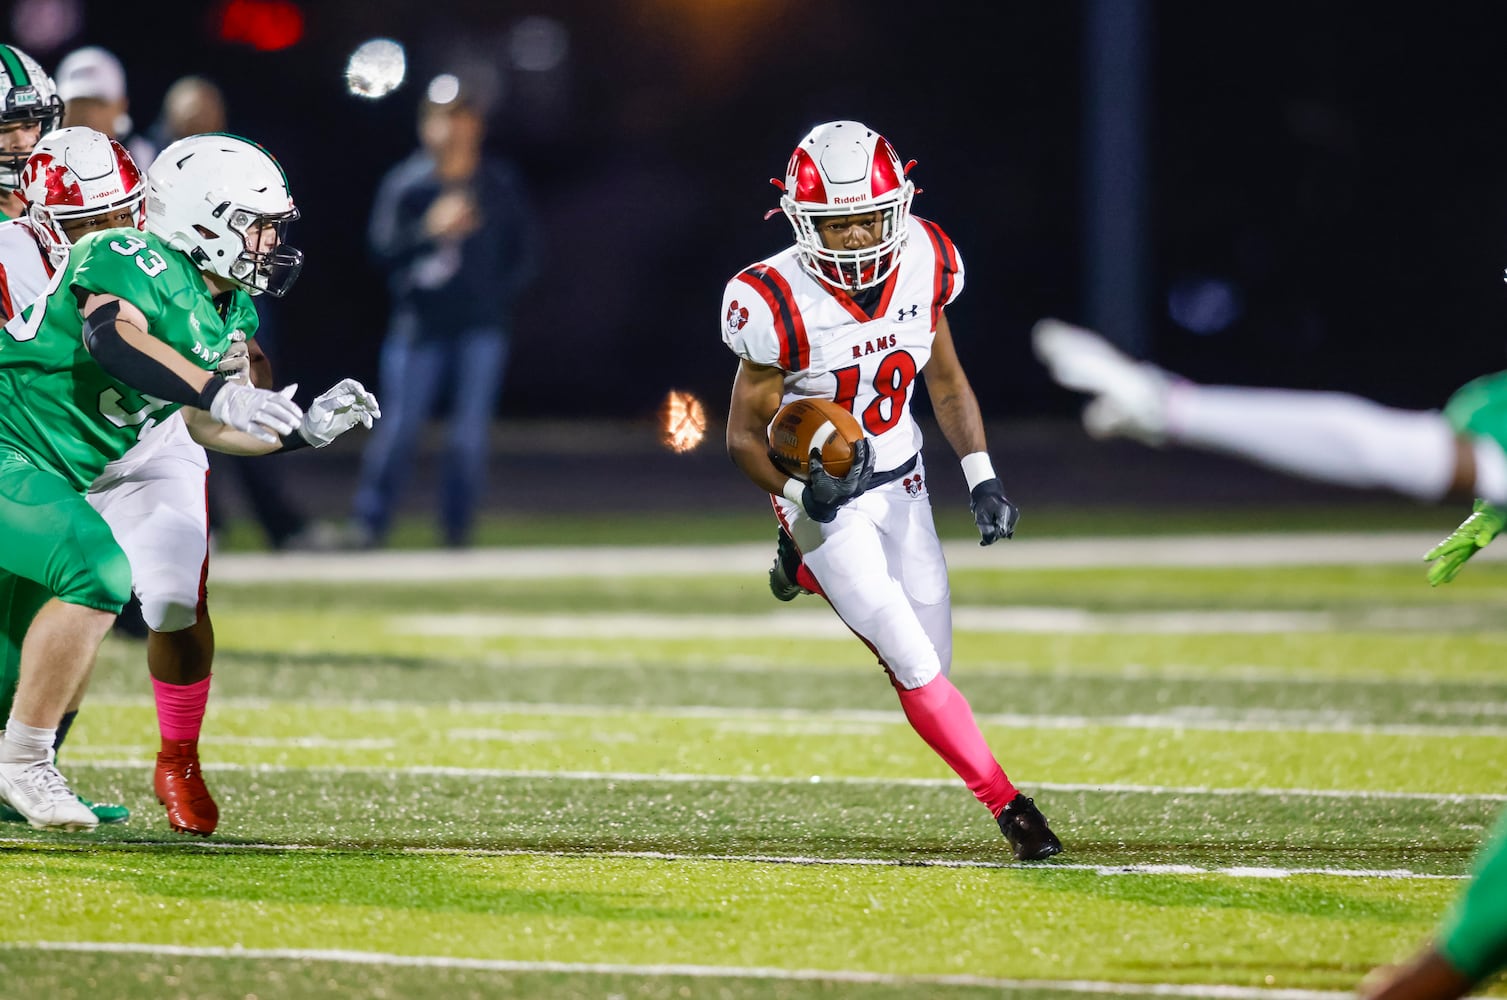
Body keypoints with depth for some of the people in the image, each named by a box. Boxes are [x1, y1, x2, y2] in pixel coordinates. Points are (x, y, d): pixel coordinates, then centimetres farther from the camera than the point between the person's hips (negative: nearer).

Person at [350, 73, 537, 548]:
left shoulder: (502, 183, 6)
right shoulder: (405, 183, 1)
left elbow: (524, 253, 11)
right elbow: (383, 250, -5)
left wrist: (500, 292, -3)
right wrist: (431, 229, -19)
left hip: (482, 327, 1)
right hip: (420, 325, -1)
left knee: (471, 431, -2)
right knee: (400, 427, -7)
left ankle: (458, 528, 9)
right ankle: (367, 523, -1)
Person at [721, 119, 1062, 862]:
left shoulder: (921, 265, -9)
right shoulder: (780, 305, -25)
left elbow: (947, 385, 7)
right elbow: (744, 435, -15)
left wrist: (982, 479, -3)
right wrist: (803, 489, -33)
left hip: (902, 489, 6)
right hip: (827, 502, -5)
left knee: (930, 666, 11)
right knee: (915, 667, -14)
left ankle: (808, 573, 36)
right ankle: (1007, 806, -2)